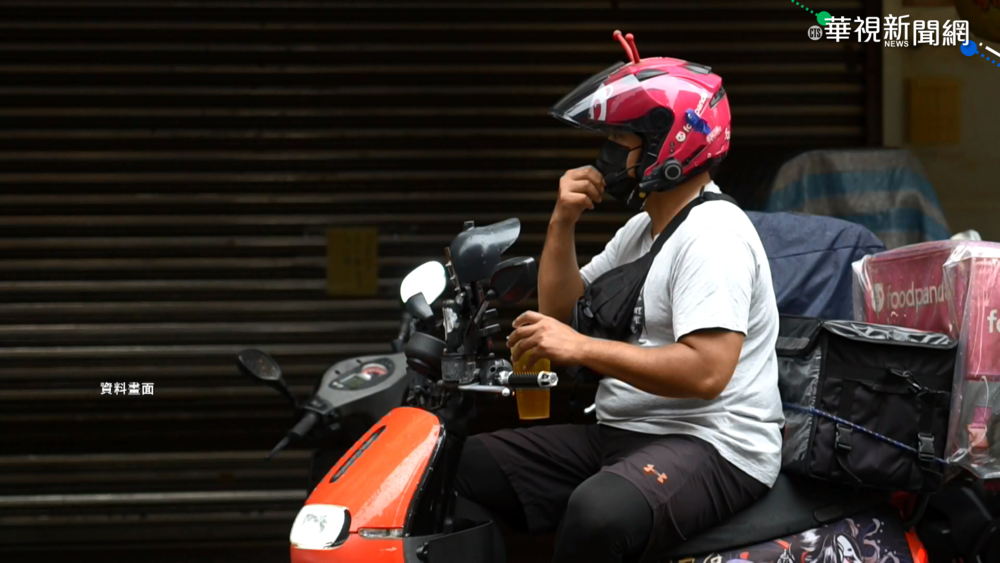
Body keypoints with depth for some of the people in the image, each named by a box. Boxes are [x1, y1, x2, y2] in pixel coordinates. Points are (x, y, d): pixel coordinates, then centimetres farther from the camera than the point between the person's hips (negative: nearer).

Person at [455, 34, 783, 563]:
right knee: (466, 465, -1)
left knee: (599, 514, -40)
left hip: (713, 446, -10)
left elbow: (705, 372, -25)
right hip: (622, 435, 10)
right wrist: (563, 222, 7)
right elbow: (560, 314, 21)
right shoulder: (642, 228, 18)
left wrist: (582, 348, -23)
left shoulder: (712, 236, -15)